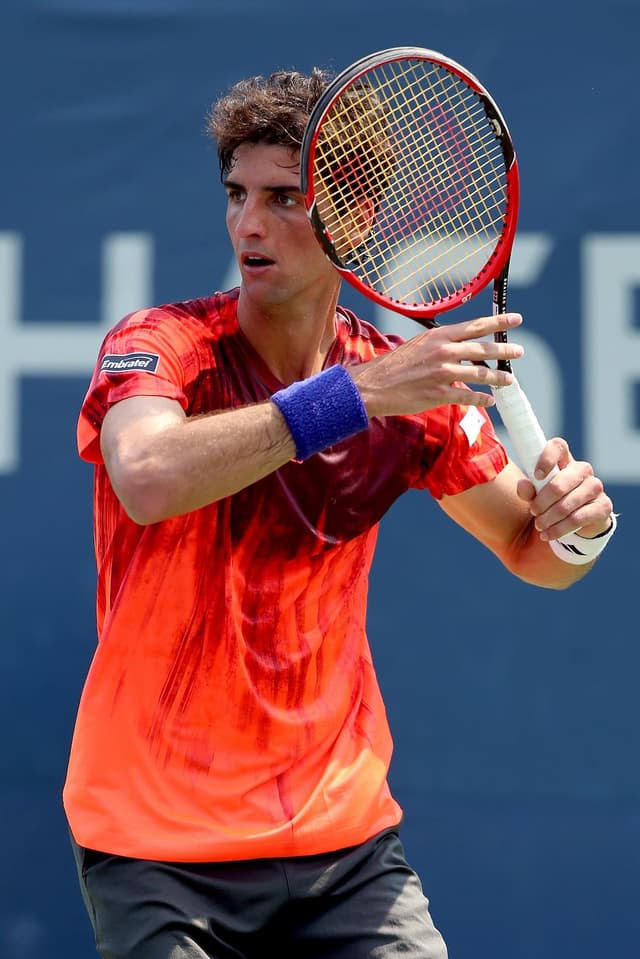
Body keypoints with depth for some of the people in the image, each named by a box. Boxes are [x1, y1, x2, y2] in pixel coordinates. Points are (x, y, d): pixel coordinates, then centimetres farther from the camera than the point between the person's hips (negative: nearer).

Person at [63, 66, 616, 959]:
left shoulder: (408, 382, 0)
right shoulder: (160, 345, -11)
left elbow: (531, 550, 12)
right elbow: (149, 480, -33)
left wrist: (578, 522, -12)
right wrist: (357, 391, -35)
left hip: (345, 835, 3)